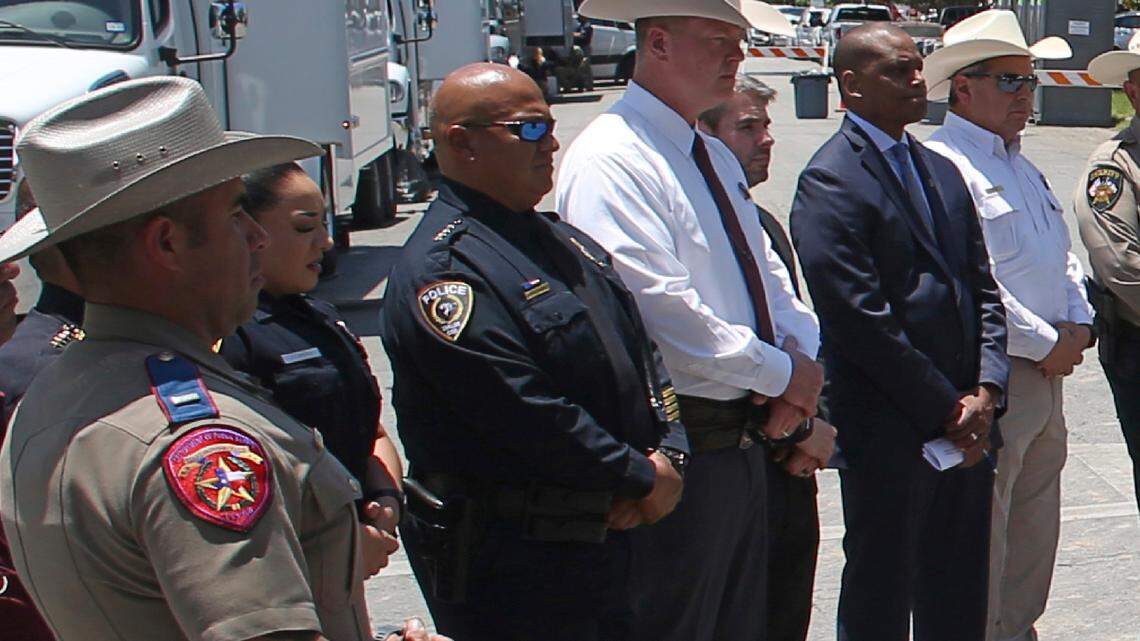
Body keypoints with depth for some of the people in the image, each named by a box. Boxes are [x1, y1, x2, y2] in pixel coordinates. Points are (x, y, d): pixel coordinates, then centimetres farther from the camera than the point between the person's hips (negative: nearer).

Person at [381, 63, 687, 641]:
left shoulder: (561, 240, 14)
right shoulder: (444, 267, -17)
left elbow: (640, 350, 15)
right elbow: (527, 414, -23)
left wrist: (670, 453, -2)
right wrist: (643, 478, -14)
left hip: (604, 538, 9)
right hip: (506, 561, -9)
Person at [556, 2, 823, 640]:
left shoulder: (717, 157, 16)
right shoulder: (612, 159, -15)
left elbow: (768, 273, 18)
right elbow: (661, 307, -23)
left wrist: (804, 360, -2)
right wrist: (780, 372, -15)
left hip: (743, 440, 10)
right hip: (679, 450, -10)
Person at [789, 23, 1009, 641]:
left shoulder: (941, 171, 15)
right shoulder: (831, 180, -11)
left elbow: (983, 288, 13)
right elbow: (860, 319, -17)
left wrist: (984, 392, -2)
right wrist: (946, 407, -13)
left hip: (963, 419, 7)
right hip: (888, 427, -7)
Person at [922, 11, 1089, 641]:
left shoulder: (1025, 169, 19)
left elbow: (1063, 255, 21)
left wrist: (1077, 323, 3)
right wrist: (1045, 343, -14)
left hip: (1047, 374, 10)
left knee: (1036, 525, 17)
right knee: (982, 532, -4)